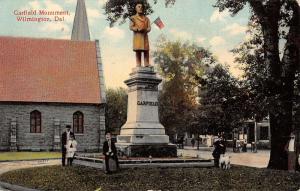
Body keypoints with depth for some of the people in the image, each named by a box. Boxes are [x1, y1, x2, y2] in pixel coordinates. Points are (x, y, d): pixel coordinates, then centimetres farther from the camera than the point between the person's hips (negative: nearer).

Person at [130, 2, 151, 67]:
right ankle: (138, 65, -8)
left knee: (146, 51, -5)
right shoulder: (133, 18, 10)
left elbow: (149, 28, 10)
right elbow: (131, 27, -1)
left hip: (145, 36, 3)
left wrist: (145, 30, -12)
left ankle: (146, 64, -7)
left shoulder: (146, 18, 19)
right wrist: (138, 29, -18)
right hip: (137, 36, -3)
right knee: (138, 51, -8)